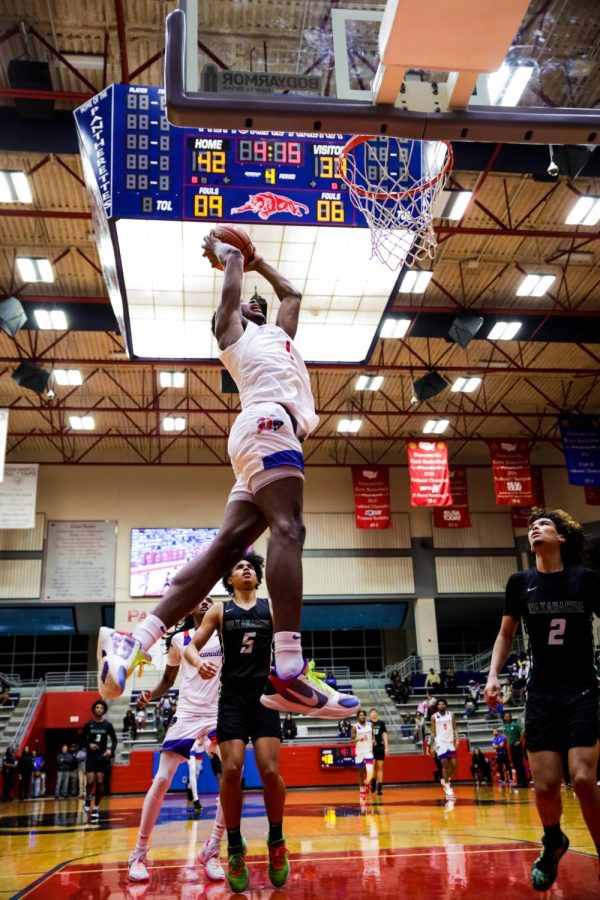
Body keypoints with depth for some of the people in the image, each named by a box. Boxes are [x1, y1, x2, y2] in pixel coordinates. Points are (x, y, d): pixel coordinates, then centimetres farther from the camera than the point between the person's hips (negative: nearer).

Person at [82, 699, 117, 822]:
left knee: (100, 783, -2)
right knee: (90, 781, -11)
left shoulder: (108, 725, 0)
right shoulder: (88, 725, -1)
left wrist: (111, 750, -11)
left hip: (103, 757, 1)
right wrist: (89, 745, -13)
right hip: (91, 756, -1)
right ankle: (88, 799, 21)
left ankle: (96, 808, 11)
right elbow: (82, 740, 6)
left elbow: (114, 740, 7)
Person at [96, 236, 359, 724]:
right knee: (287, 530, -23)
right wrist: (222, 251, 36)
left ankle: (135, 641, -9)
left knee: (225, 547, -3)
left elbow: (292, 293, 50)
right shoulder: (231, 330, 18)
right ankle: (290, 671, -36)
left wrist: (258, 261, 57)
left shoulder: (277, 333, 39)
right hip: (267, 423, -8)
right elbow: (232, 264, 15)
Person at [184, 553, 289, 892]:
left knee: (270, 771, -8)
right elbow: (192, 645, 4)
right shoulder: (220, 610, 7)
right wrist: (199, 662, -18)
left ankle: (276, 841, 15)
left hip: (265, 695, 0)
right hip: (233, 697, 0)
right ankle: (235, 848, 10)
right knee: (231, 771, -8)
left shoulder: (272, 607, 8)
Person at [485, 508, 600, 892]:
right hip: (541, 695, 2)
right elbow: (506, 634, 12)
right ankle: (554, 843, 30)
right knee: (545, 784, -1)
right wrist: (494, 674, 0)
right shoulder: (520, 582, 0)